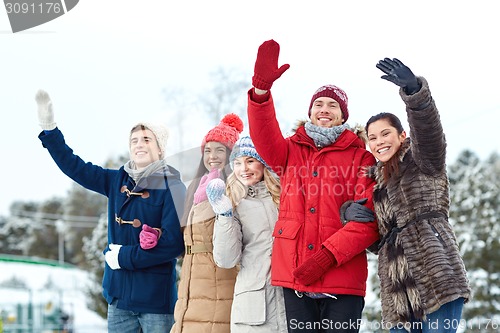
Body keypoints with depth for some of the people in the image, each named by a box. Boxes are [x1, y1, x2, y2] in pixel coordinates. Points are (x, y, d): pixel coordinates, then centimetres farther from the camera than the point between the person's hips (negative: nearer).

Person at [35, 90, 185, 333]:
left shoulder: (171, 187, -7)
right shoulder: (118, 181, 9)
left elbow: (174, 242, -16)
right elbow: (74, 166, 13)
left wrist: (125, 257, -12)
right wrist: (48, 127, 5)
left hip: (156, 297, -5)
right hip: (119, 295, 5)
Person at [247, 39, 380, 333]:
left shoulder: (361, 158, 6)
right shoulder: (291, 152, 16)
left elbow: (370, 220, -5)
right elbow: (264, 135, -5)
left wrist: (328, 255, -16)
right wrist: (261, 87, -22)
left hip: (343, 278, -3)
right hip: (295, 278, 3)